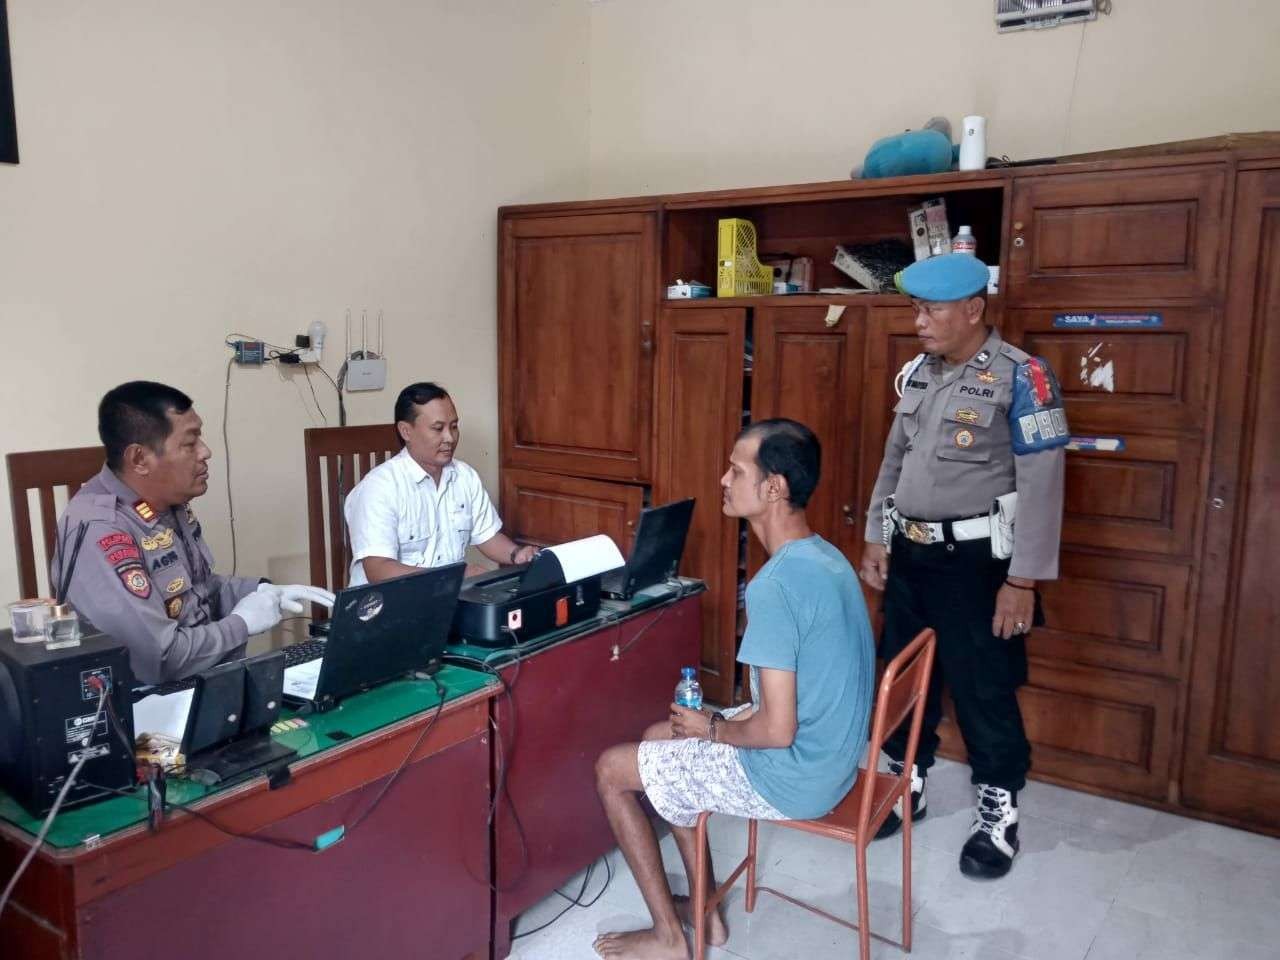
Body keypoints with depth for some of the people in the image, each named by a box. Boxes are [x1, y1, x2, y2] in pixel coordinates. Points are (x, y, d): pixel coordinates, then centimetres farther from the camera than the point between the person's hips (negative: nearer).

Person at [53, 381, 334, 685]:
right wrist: (241, 623, -16)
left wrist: (263, 591, 0)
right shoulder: (100, 533, -26)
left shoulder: (167, 501, 2)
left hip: (211, 676, 8)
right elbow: (158, 658, -31)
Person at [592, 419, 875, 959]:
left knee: (611, 770, 3)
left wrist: (713, 728, -8)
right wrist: (727, 718, 7)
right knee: (661, 737, 23)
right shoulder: (825, 556, 3)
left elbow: (777, 730, -28)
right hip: (828, 755, 9)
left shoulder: (774, 585, -28)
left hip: (791, 777, -9)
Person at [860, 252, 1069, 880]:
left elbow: (1041, 485, -15)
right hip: (910, 552, 7)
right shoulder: (916, 374, 8)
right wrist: (875, 538, 12)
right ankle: (906, 784, 33)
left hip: (975, 559, -6)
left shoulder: (1021, 377, -13)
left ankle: (998, 811, 23)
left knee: (983, 689, 4)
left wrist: (1023, 579, -18)